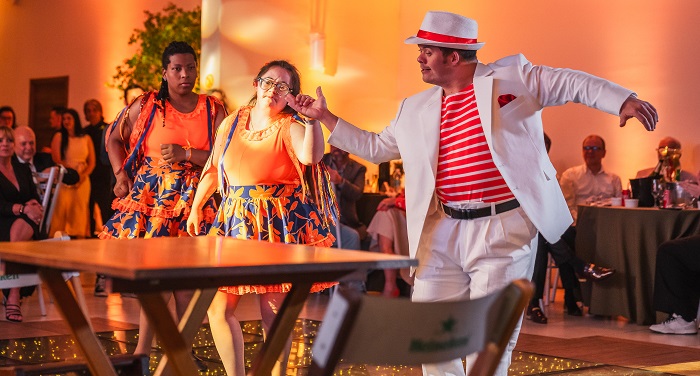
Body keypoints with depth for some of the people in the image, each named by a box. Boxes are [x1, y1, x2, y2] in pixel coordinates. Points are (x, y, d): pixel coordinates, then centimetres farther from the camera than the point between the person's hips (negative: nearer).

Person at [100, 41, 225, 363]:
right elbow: (113, 138, 15)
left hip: (193, 197, 1)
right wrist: (121, 175, 4)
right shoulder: (147, 105, 4)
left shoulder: (212, 109, 5)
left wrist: (186, 154, -13)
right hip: (152, 194, -1)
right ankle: (142, 352, 1)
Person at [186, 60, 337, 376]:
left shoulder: (290, 127, -3)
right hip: (235, 220, 5)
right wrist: (196, 206, 19)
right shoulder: (232, 123, 10)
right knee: (218, 307, 2)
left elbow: (311, 156, -25)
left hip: (278, 224, -4)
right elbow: (213, 168, 20)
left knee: (272, 311, -3)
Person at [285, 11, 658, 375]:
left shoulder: (512, 75, -1)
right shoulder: (416, 109, 14)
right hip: (442, 233, 5)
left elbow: (574, 83, -3)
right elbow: (375, 147, 23)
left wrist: (624, 101, -18)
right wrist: (324, 116, 20)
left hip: (503, 229, -5)